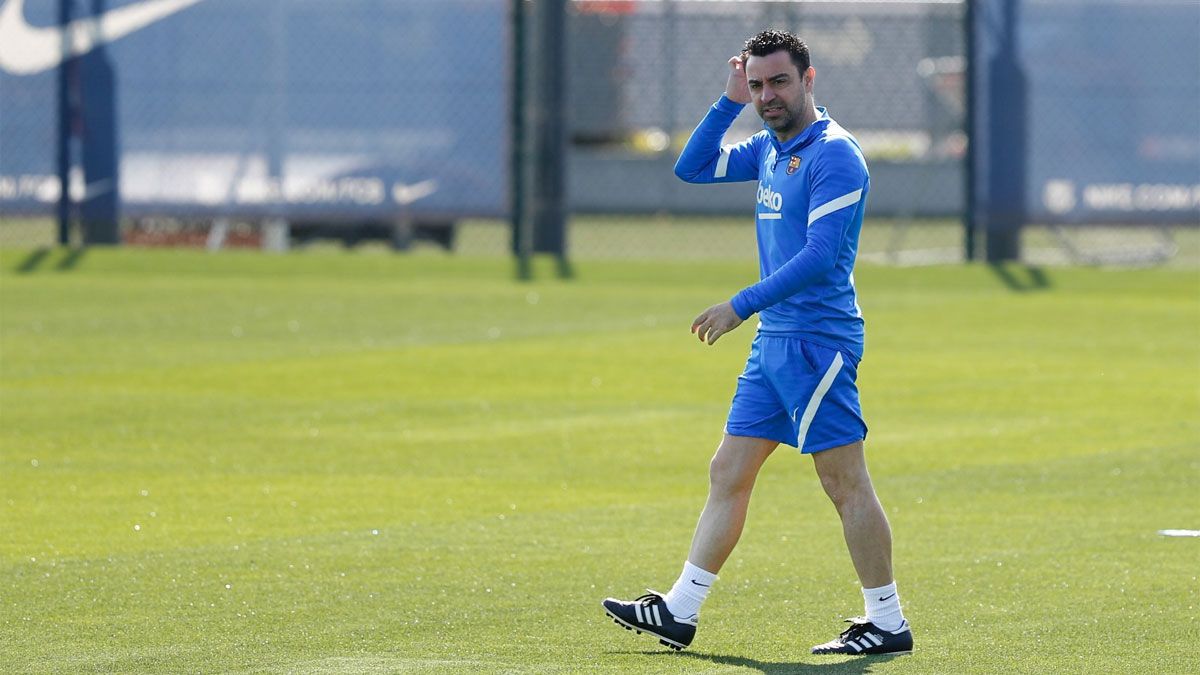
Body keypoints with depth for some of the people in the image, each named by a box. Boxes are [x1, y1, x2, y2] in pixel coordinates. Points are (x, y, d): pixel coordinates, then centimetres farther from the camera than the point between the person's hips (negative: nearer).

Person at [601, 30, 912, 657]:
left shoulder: (833, 153, -14)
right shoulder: (771, 148, 14)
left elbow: (821, 255, -21)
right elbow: (692, 168, 22)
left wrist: (741, 306, -20)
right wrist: (730, 102, 10)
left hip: (816, 340, -9)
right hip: (773, 340, 9)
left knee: (846, 483, -6)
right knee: (728, 473, 10)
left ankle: (888, 623, -1)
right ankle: (680, 611, 13)